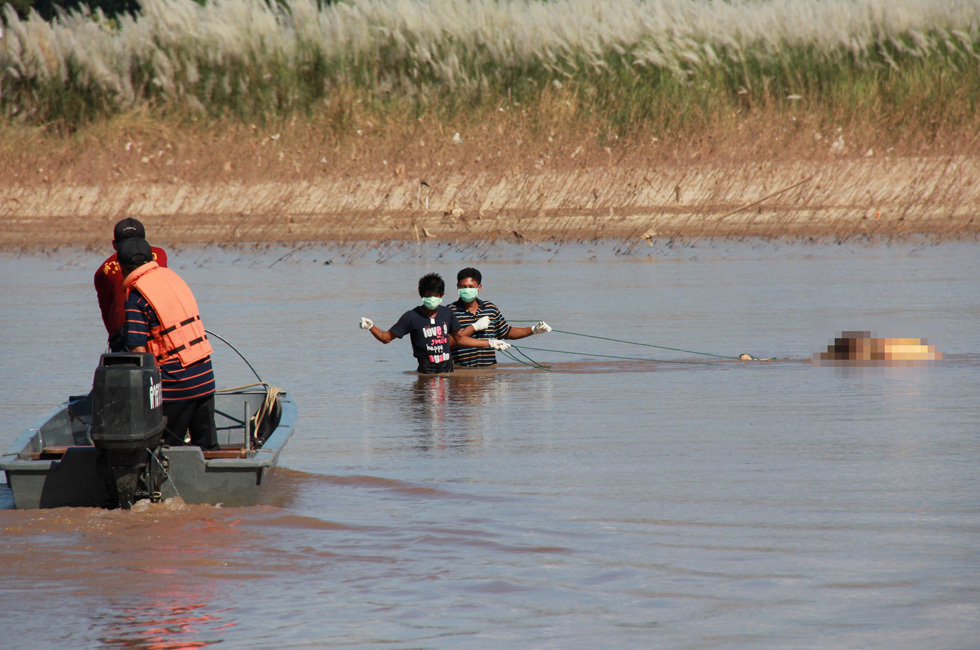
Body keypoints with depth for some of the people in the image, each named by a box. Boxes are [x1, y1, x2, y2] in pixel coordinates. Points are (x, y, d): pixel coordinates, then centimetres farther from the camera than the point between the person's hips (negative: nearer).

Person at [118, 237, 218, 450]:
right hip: (204, 375, 7)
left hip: (175, 382, -7)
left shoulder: (136, 296, -13)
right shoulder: (170, 276, 8)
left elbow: (138, 351, -18)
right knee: (207, 446, 12)